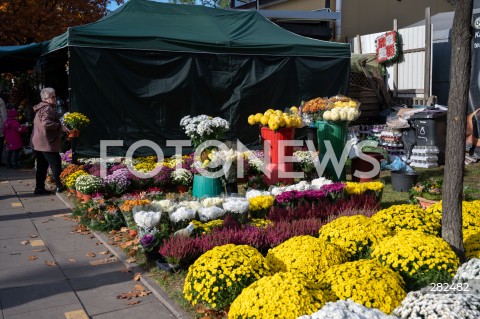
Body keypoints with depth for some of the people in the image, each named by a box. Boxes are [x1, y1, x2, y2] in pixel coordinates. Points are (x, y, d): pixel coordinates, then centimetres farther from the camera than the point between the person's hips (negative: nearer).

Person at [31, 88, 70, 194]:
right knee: (56, 164, -3)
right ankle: (59, 186, 2)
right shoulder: (48, 109, -15)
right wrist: (61, 127, -21)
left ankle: (39, 188, 16)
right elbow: (46, 123, -29)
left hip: (38, 143, 11)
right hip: (47, 143, -11)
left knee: (42, 166, 13)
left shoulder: (40, 109, 19)